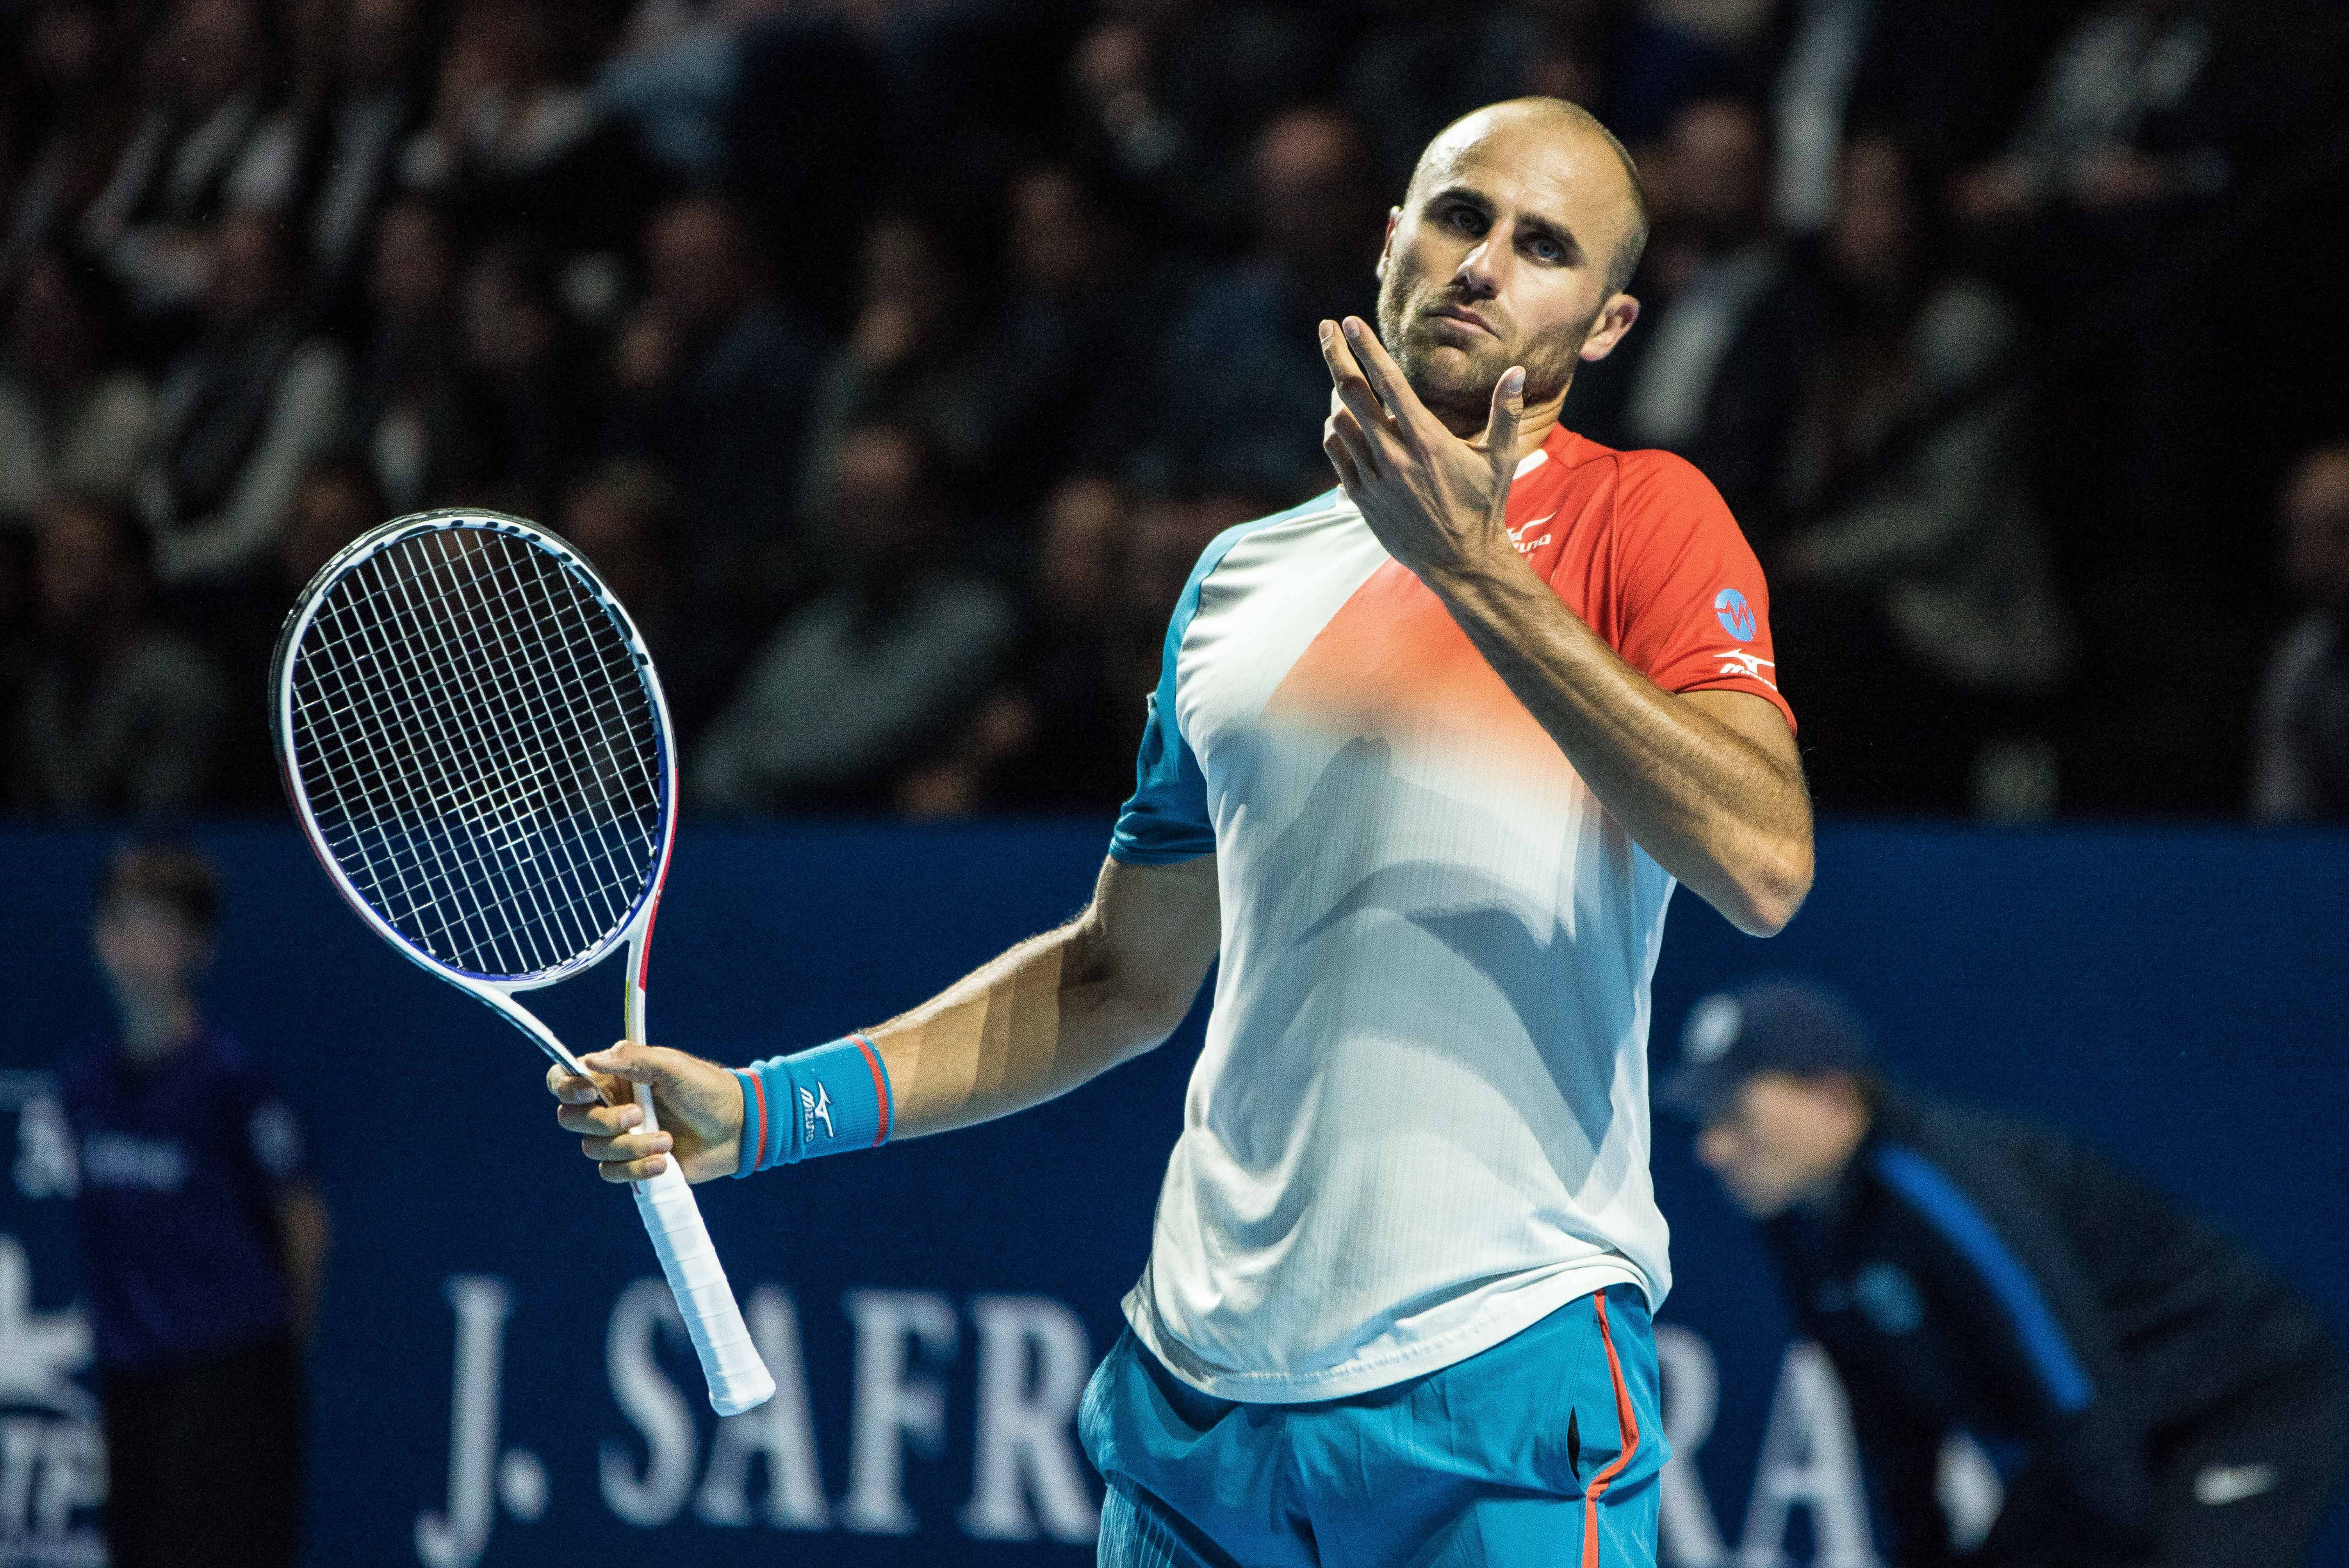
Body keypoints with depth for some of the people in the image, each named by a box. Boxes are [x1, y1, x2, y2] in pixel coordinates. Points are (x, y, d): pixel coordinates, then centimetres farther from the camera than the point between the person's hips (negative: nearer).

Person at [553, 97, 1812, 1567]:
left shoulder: (1641, 519, -1)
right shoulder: (1242, 577, 17)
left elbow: (1764, 866, -19)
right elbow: (1123, 979, 24)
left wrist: (1478, 572, -19)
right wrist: (761, 1112, 16)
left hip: (1500, 1386, -5)